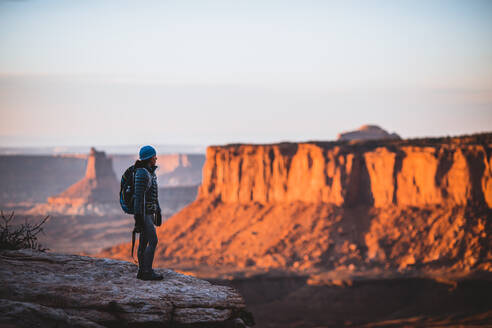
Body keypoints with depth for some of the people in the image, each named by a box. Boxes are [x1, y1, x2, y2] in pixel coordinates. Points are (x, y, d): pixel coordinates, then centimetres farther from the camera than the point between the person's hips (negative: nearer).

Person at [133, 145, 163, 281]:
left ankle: (142, 271, 14)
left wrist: (158, 212, 21)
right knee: (153, 241, -11)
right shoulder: (141, 173, -19)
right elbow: (139, 196, -22)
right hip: (143, 213, -10)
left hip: (149, 212, 10)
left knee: (144, 241, 10)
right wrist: (139, 217, -24)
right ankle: (147, 272, -8)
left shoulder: (151, 173, 13)